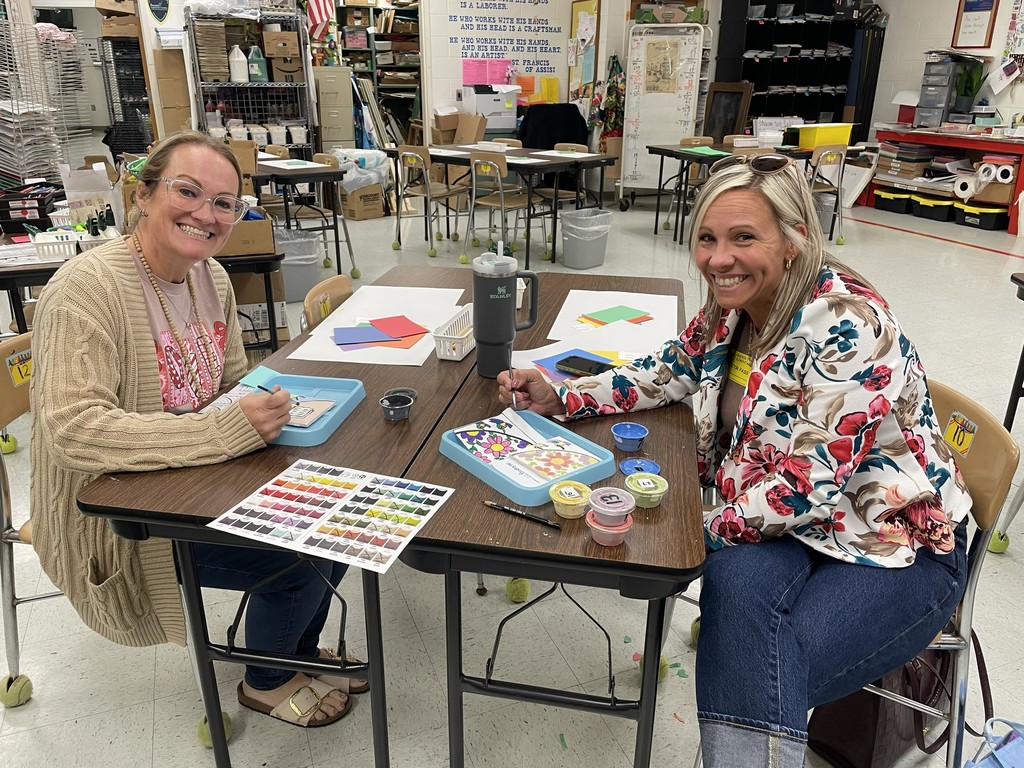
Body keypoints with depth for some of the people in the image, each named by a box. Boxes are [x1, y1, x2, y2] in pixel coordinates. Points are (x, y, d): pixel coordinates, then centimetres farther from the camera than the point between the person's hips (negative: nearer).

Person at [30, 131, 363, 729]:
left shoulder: (211, 277, 1)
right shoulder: (86, 288, -23)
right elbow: (74, 430, -31)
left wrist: (265, 402, -10)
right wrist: (226, 429, -36)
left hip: (205, 478, 8)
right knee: (301, 560, -16)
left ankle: (302, 649, 27)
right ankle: (266, 683, 17)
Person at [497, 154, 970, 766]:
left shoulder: (846, 326, -25)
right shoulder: (732, 309, -3)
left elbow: (809, 486, -26)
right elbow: (666, 375, 11)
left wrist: (706, 529, -15)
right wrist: (559, 398, -1)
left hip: (895, 550, -5)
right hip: (786, 524, 5)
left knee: (764, 673, -26)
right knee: (736, 581, -28)